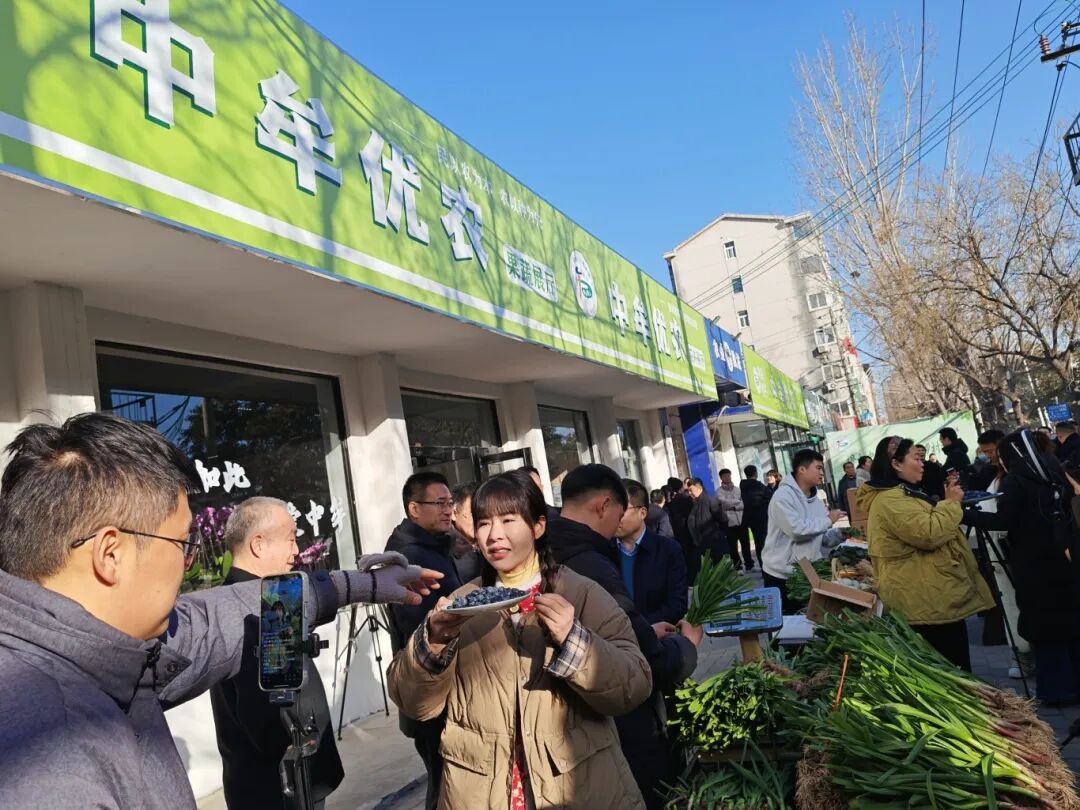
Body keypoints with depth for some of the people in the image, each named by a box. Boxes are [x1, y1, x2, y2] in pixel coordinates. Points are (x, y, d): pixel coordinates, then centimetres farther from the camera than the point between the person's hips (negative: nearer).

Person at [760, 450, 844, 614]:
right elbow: (797, 530, -27)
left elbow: (824, 538, 9)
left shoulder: (815, 499, 9)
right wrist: (827, 520, -17)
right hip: (781, 576, -7)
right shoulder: (783, 496, -17)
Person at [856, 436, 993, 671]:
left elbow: (930, 524, 25)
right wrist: (951, 503, -14)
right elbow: (929, 534, -27)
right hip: (927, 600, -11)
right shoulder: (889, 500, -20)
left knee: (953, 666, 18)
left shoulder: (902, 493, 15)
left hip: (933, 597, 11)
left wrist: (949, 501, 11)